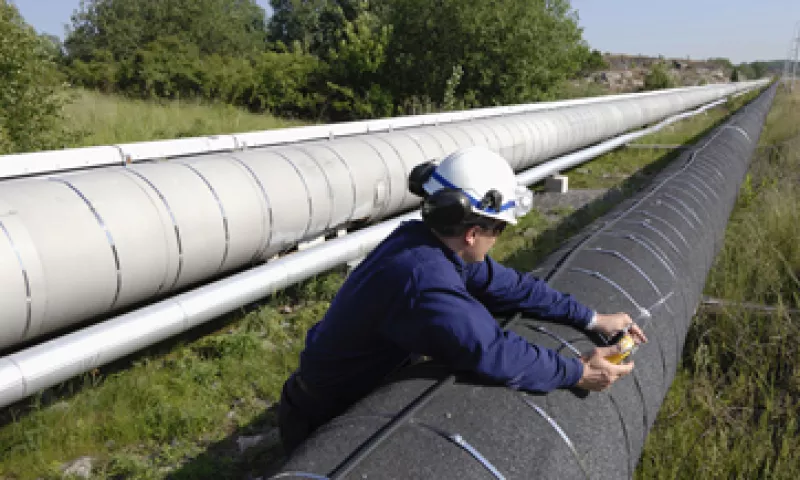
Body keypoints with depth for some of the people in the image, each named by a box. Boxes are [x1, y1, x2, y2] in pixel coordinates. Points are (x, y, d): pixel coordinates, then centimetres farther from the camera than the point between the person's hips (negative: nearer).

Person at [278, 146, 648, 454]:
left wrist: (592, 319, 0)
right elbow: (495, 354, -32)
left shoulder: (430, 242, -8)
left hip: (367, 393, 8)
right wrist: (578, 373, -19)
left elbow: (509, 286, -1)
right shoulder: (425, 283, -35)